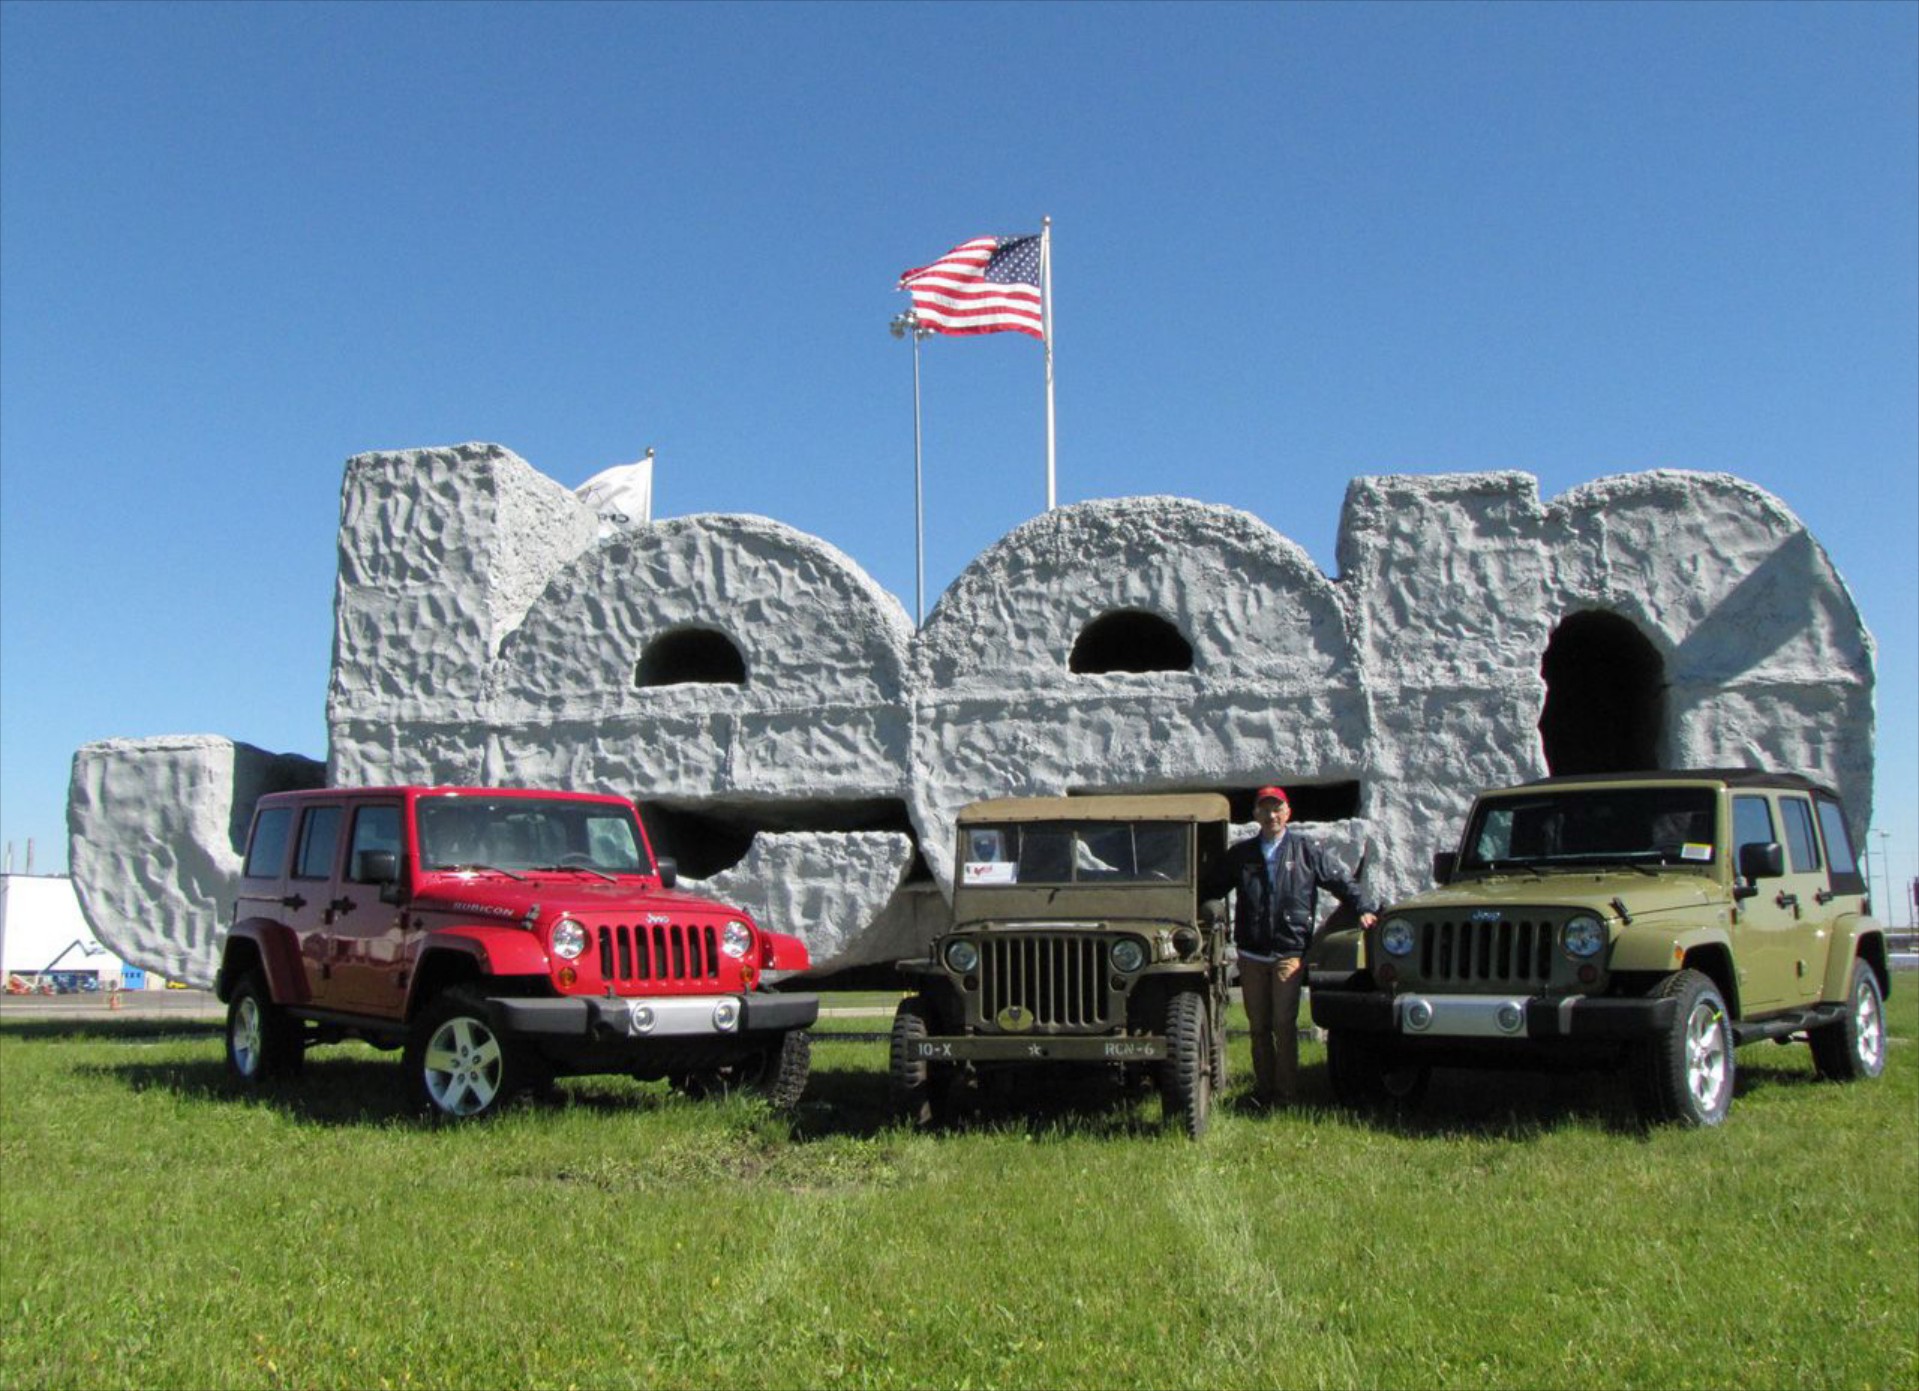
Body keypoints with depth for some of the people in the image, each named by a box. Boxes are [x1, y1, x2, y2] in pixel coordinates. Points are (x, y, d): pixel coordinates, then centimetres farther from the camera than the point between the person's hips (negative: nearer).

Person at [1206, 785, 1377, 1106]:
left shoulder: (1305, 850, 5)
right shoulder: (1241, 854, 11)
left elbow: (1339, 882, 9)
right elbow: (1212, 890, 17)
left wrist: (1364, 909, 0)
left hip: (1289, 952, -3)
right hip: (1251, 953, 3)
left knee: (1284, 1023, -8)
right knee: (1258, 1025, 7)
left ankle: (1287, 1092, 0)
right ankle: (1263, 1088, 16)